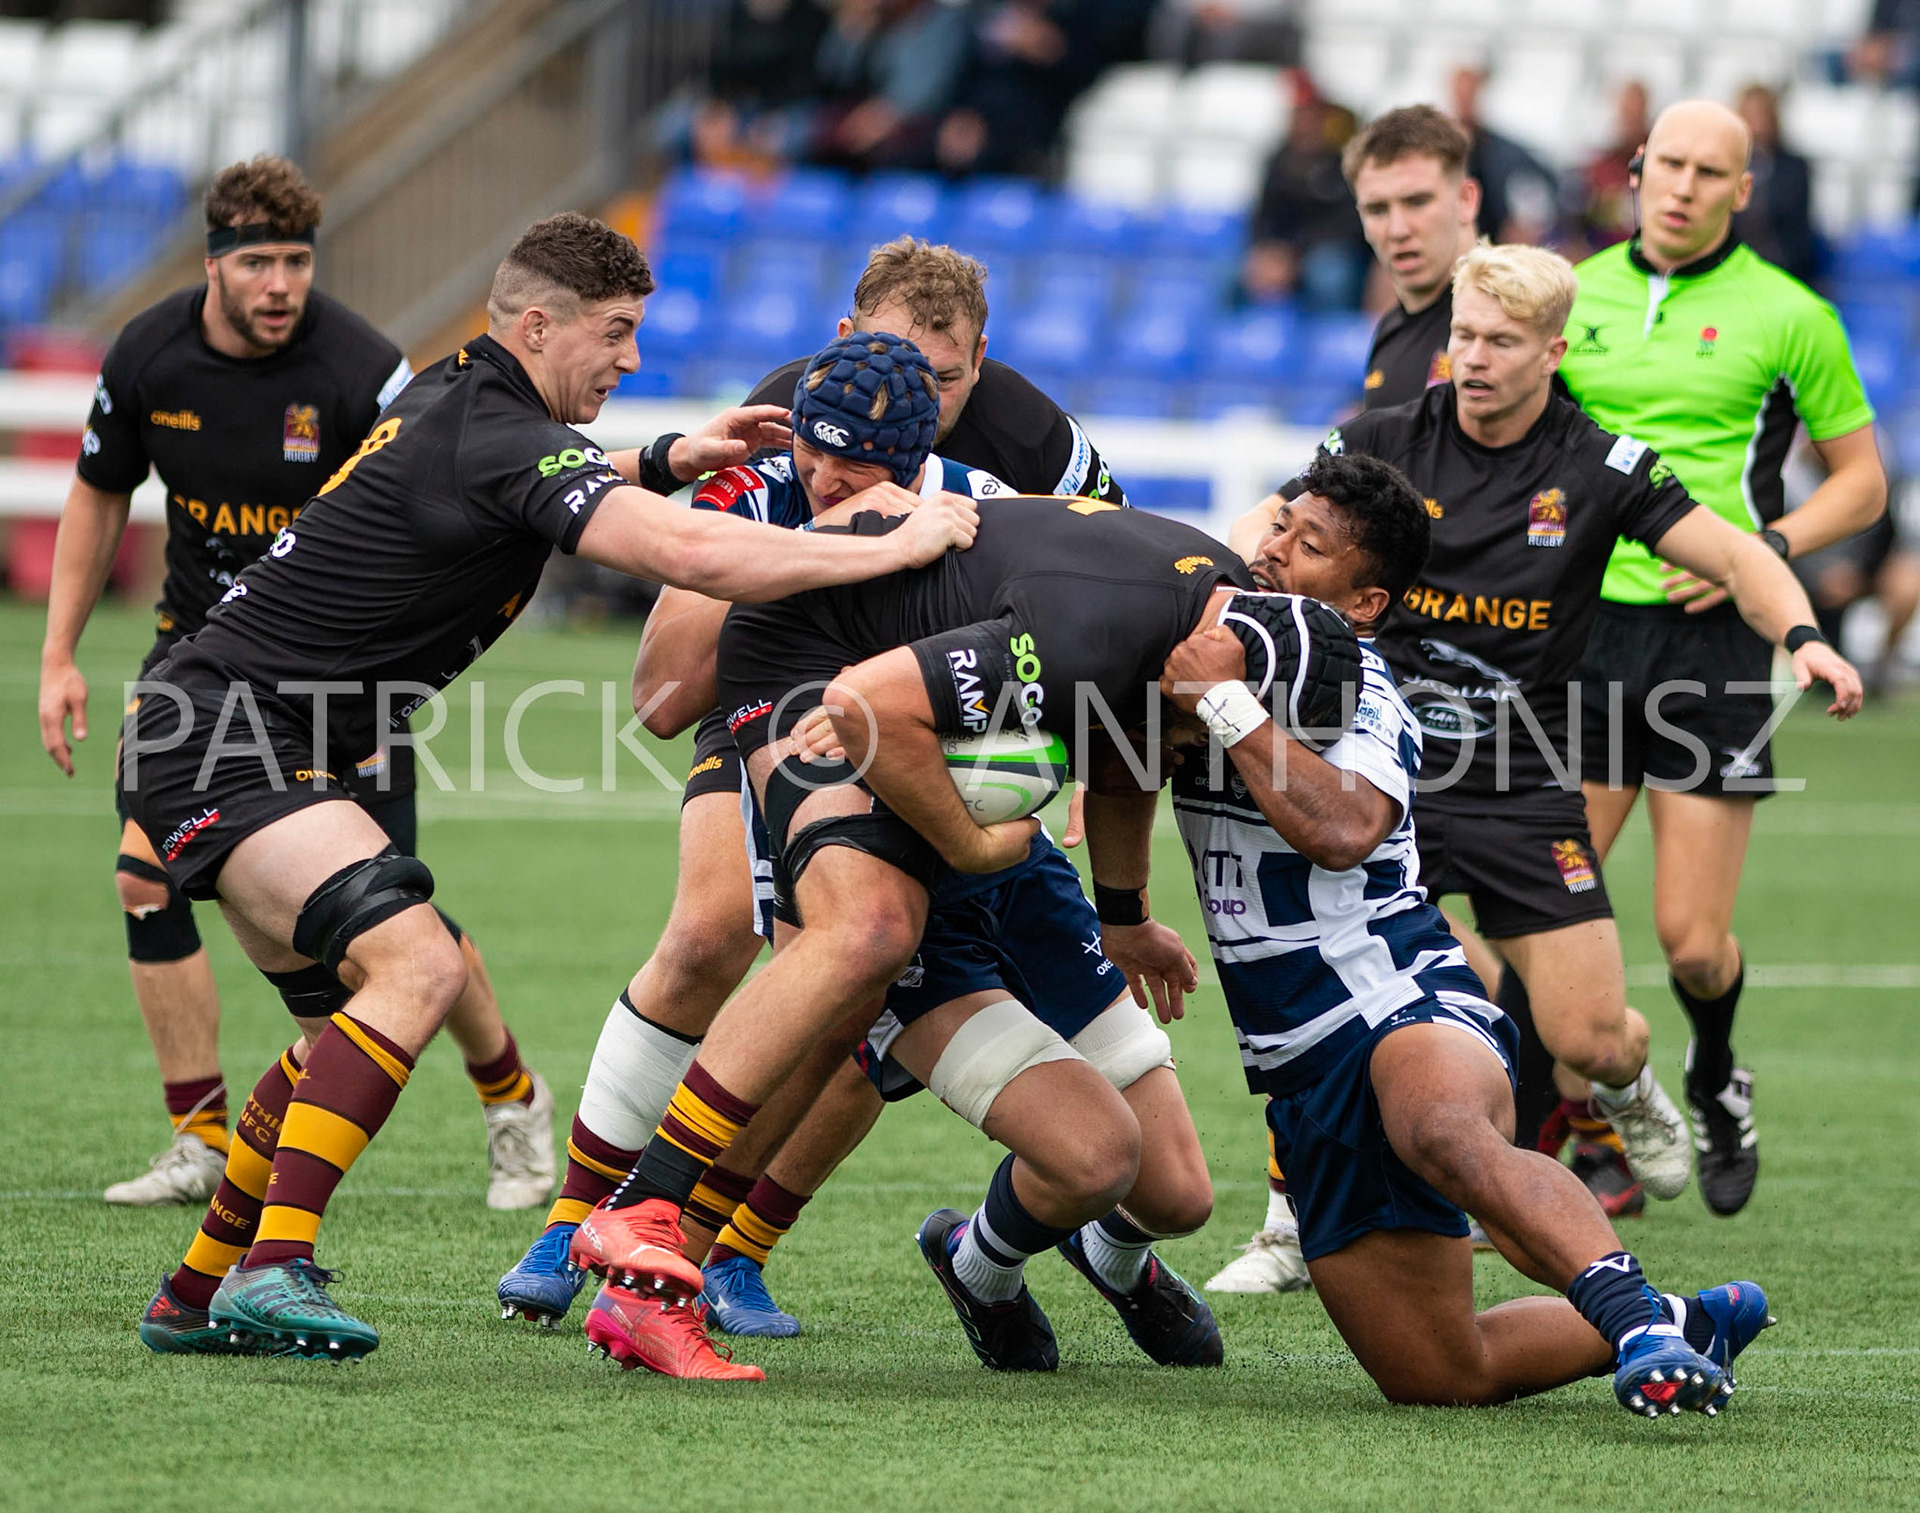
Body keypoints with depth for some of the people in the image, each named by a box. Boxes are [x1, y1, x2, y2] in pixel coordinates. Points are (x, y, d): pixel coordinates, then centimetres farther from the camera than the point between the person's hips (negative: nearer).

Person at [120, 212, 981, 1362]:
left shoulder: (458, 395, 13)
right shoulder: (497, 439, -19)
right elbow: (689, 556, -30)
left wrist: (664, 460, 21)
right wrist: (899, 544, -25)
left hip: (246, 747, 11)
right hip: (222, 742, -11)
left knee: (352, 1022, 15)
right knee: (418, 966, -24)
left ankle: (196, 1298, 20)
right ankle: (274, 1268, -30)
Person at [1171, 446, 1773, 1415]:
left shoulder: (1359, 692, -8)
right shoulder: (1221, 651, 13)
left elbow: (1341, 830, -28)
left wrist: (1225, 701, -26)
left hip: (1403, 1008, -7)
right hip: (1307, 1075, 7)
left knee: (1442, 1130, -45)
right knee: (1439, 1378, 0)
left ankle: (1641, 1322, -51)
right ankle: (1683, 1327, 16)